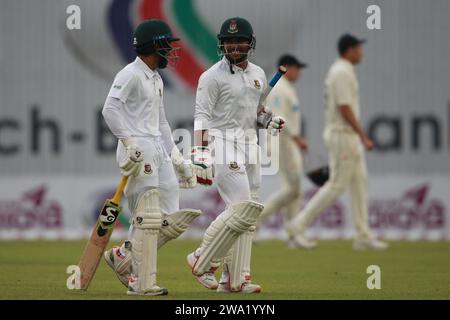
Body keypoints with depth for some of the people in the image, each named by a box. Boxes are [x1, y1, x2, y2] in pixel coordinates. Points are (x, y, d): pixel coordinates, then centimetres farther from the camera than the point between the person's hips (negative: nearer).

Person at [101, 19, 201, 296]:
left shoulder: (157, 80, 21)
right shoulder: (131, 74, -8)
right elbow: (110, 109, -20)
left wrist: (177, 157, 22)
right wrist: (129, 143, -25)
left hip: (159, 151, 9)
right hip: (138, 152, -9)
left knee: (173, 220, 5)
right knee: (147, 219, -9)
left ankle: (124, 256, 16)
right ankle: (143, 284, -5)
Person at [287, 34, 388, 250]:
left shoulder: (336, 71, 16)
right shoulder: (342, 73, -16)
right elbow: (345, 109, -22)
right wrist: (363, 137, -22)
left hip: (349, 136, 11)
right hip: (343, 135, -11)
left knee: (359, 183, 8)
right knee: (337, 185, -8)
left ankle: (364, 236, 7)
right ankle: (299, 225, -5)